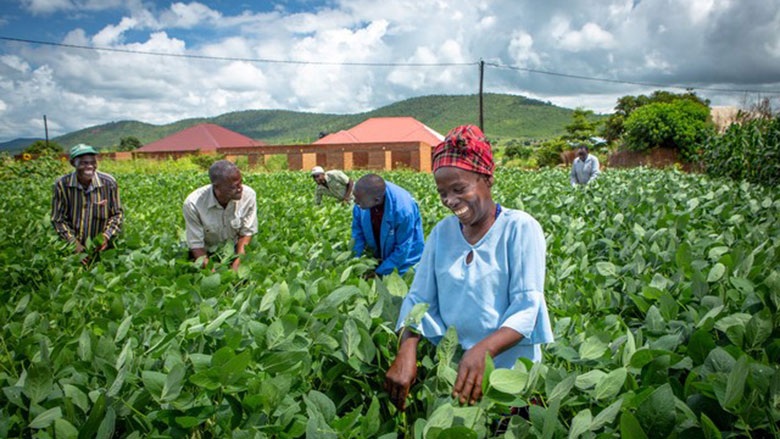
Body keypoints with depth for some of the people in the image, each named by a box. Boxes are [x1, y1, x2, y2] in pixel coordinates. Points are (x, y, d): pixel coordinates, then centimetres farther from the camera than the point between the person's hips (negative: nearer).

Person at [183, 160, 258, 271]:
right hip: (207, 252, -1)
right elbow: (196, 244, -18)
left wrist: (236, 266, -19)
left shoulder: (248, 195, -22)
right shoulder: (193, 204, -25)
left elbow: (247, 233, -10)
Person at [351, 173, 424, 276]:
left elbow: (402, 249, -24)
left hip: (404, 259, -4)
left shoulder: (403, 209, -38)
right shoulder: (364, 193, -23)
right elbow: (358, 232, -9)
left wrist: (379, 272, -20)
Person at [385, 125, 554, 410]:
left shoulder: (521, 228, -9)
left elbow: (527, 307, -16)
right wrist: (407, 349, -18)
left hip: (513, 372, -3)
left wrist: (483, 350, -33)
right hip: (453, 368, 3)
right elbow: (419, 299, 2)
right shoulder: (441, 233, 5)